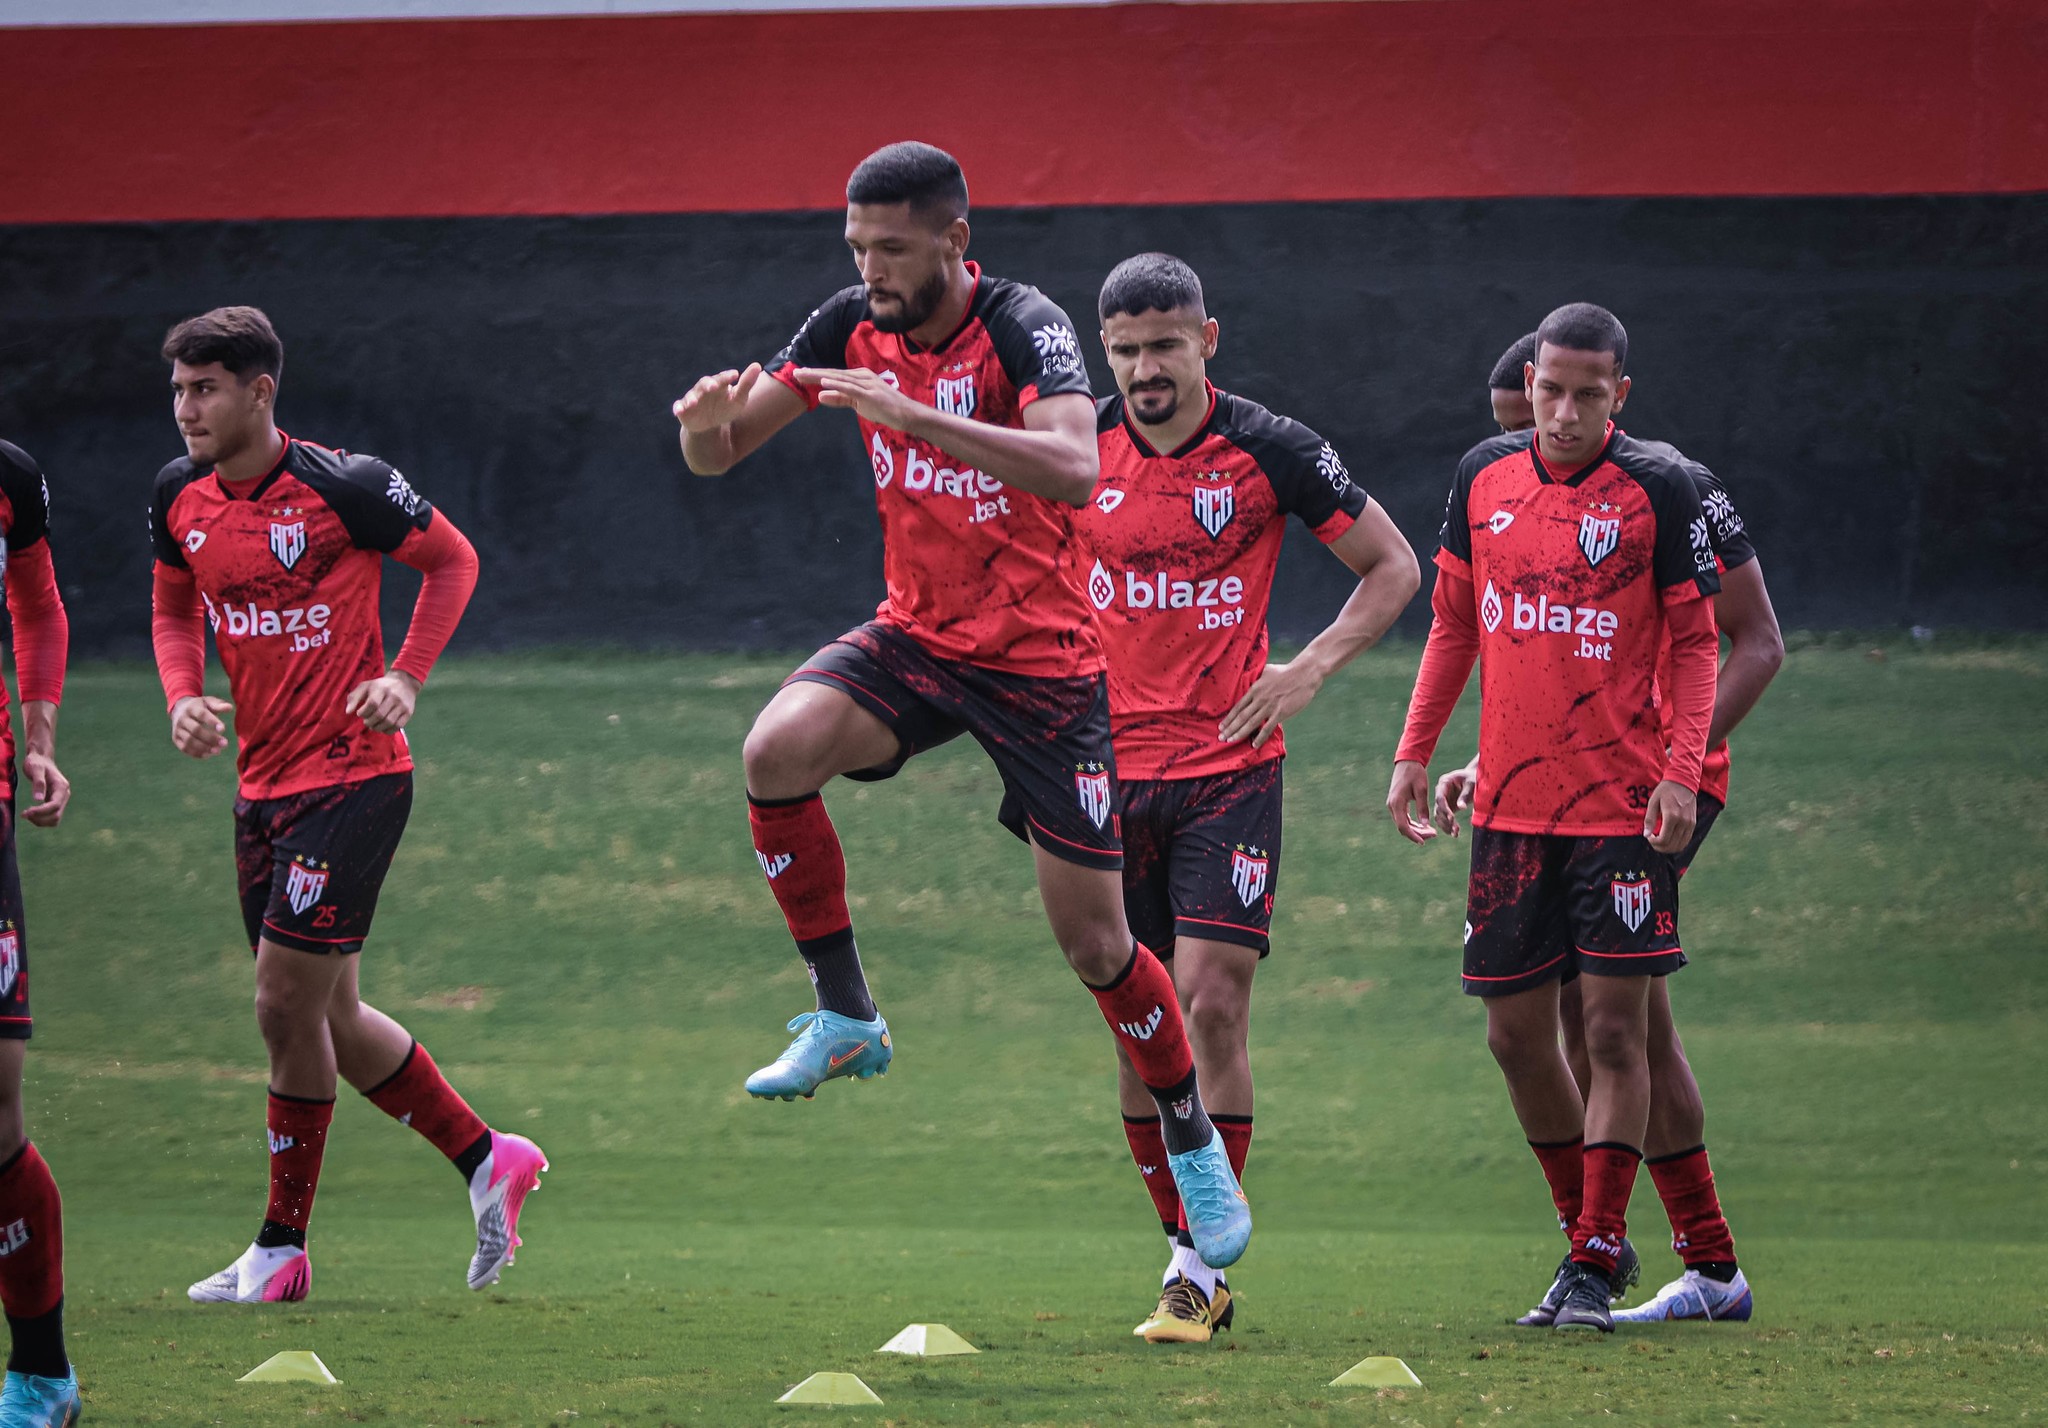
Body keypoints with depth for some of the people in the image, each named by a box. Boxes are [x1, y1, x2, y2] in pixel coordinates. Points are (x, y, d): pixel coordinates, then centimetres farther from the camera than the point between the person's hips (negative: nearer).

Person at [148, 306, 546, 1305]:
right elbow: (175, 610, 19)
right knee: (329, 1018, 12)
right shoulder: (180, 497, 3)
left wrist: (406, 677, -11)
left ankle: (281, 1249, 2)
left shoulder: (341, 486, -14)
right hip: (262, 785, 7)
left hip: (353, 776, -7)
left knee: (287, 1005, -9)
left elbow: (453, 559, 0)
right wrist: (183, 697, 0)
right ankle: (487, 1160, 29)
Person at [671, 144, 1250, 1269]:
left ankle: (1195, 1147, 22)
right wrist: (707, 424, -23)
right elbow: (719, 452, 2)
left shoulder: (1020, 327, -20)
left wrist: (914, 414, -44)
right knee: (779, 749, -26)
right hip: (914, 637, 4)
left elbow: (1073, 468, -38)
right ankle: (845, 1015, -10)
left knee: (1095, 942, -1)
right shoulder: (851, 326, -3)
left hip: (1041, 658, -4)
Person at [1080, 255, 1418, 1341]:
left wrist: (1311, 670, -9)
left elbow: (1393, 567, 3)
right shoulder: (1081, 445, 1)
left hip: (1228, 769, -3)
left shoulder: (1270, 450, -6)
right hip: (1110, 764, 3)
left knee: (1210, 1004, -12)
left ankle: (1202, 1266, -9)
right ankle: (1184, 1250, 14)